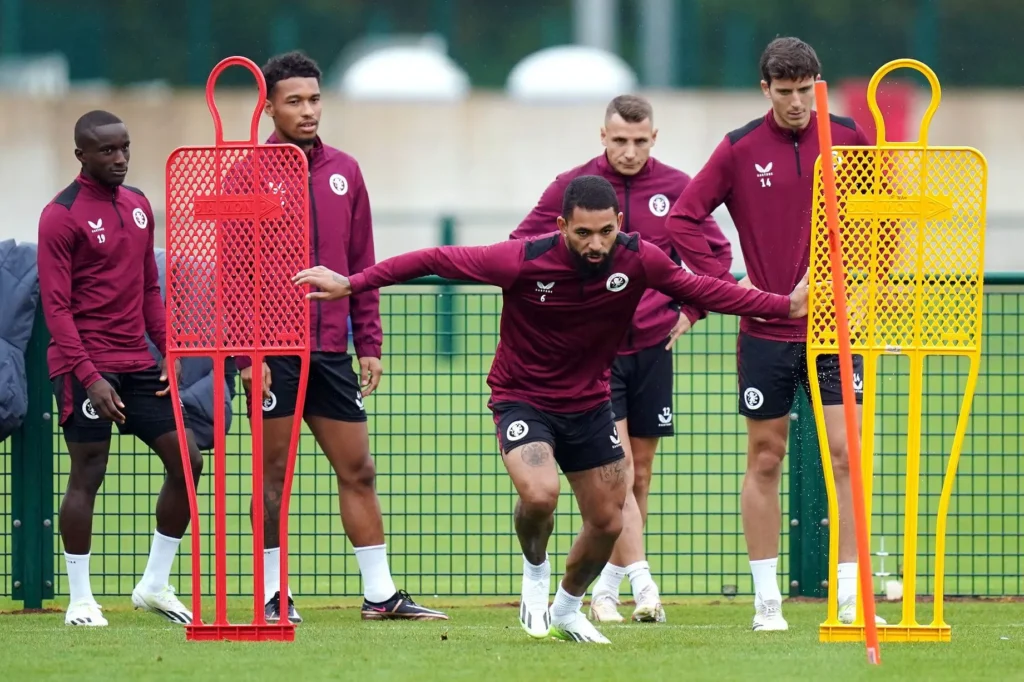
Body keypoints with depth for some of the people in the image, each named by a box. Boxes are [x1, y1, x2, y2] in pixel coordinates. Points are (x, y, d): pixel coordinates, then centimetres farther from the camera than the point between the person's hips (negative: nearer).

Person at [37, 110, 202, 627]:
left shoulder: (138, 205, 12)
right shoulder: (62, 216, -9)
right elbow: (55, 307, -13)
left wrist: (169, 351, 9)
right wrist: (89, 377, -20)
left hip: (138, 365, 7)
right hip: (86, 367, -7)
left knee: (186, 460, 2)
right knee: (87, 476, -5)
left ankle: (154, 585, 13)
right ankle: (80, 600, 4)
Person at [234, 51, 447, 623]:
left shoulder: (344, 173, 10)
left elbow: (363, 266, 14)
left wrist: (369, 346, 9)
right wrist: (248, 352, -12)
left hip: (332, 352, 4)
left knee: (359, 471, 6)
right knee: (275, 473, 1)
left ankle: (381, 594, 11)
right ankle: (274, 594, 8)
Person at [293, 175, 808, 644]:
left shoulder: (639, 261, -17)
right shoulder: (523, 261, -27)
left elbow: (702, 290, 0)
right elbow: (436, 261, -18)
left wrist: (786, 306, 0)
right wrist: (352, 285, -18)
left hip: (589, 404, 4)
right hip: (523, 399, -4)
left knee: (608, 523, 9)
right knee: (539, 495, -29)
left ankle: (566, 611, 38)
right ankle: (534, 572, 6)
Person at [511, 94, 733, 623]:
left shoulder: (675, 188, 3)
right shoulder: (571, 187, -3)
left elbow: (716, 250, 15)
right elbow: (521, 248, 5)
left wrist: (690, 309, 7)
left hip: (653, 346, 3)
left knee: (640, 474, 7)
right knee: (616, 468, -14)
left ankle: (605, 589, 17)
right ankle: (642, 585, -20)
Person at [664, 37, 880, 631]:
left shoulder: (848, 138, 1)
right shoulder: (740, 149, -2)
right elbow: (682, 219, 0)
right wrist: (726, 280, -7)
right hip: (766, 330, 0)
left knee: (845, 455, -6)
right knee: (765, 460, 5)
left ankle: (853, 598, -3)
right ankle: (767, 599, 12)